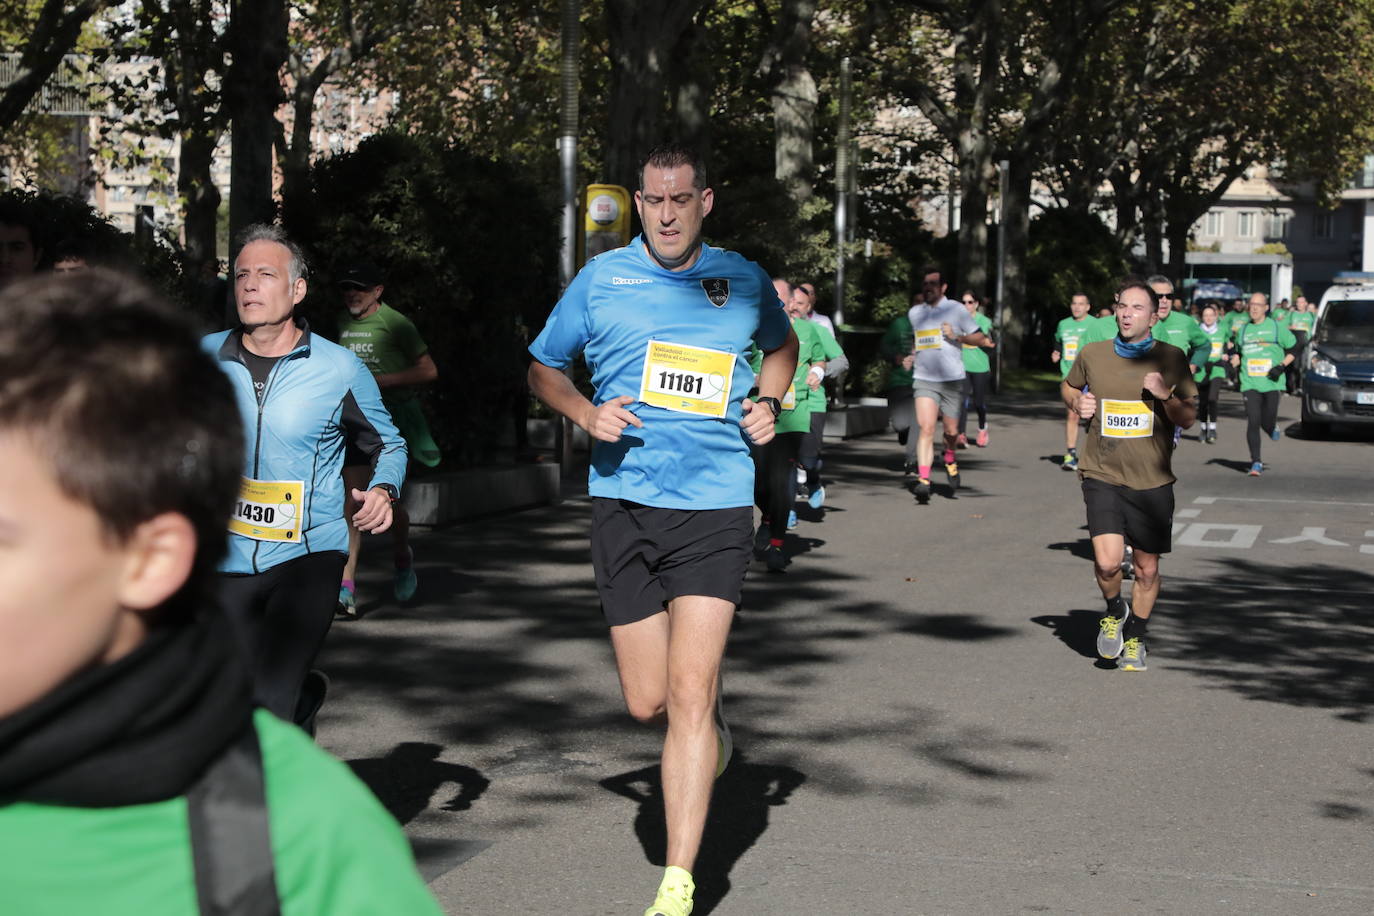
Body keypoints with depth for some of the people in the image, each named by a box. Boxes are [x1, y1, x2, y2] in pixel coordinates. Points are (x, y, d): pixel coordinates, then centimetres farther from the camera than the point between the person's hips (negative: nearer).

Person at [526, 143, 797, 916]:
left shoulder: (745, 281, 6)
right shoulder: (601, 279, 3)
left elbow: (782, 345, 27)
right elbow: (543, 368, 15)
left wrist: (769, 403, 7)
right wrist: (584, 412, -5)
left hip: (716, 508, -1)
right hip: (624, 504, 1)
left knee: (688, 697, -10)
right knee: (648, 703, 5)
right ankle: (712, 716, 43)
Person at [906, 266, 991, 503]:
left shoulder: (956, 309, 0)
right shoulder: (914, 312, 11)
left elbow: (980, 338, 3)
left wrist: (957, 337, -12)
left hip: (952, 379, -1)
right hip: (923, 379, 1)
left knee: (951, 431, 6)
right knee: (926, 429, -15)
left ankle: (949, 460, 39)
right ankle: (923, 480, -20)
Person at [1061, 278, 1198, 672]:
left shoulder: (1171, 359, 0)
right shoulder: (1092, 354, 1)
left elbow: (1188, 419, 2)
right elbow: (1068, 386, 21)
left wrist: (1166, 395, -17)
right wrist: (1077, 403, -1)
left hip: (1152, 481, 1)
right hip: (1102, 476, -1)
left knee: (1147, 570, 8)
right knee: (1107, 562, -18)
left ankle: (1135, 639, 33)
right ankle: (1113, 611, 16)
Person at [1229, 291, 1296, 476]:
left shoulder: (1277, 327, 3)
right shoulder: (1243, 329, 13)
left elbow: (1294, 349, 8)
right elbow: (1238, 352, 28)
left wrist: (1282, 366, -6)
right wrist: (1235, 361, 6)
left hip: (1271, 383, -2)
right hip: (1249, 383, 2)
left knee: (1267, 422, -2)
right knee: (1253, 422, -9)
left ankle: (1273, 428, 37)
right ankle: (1256, 463, -4)